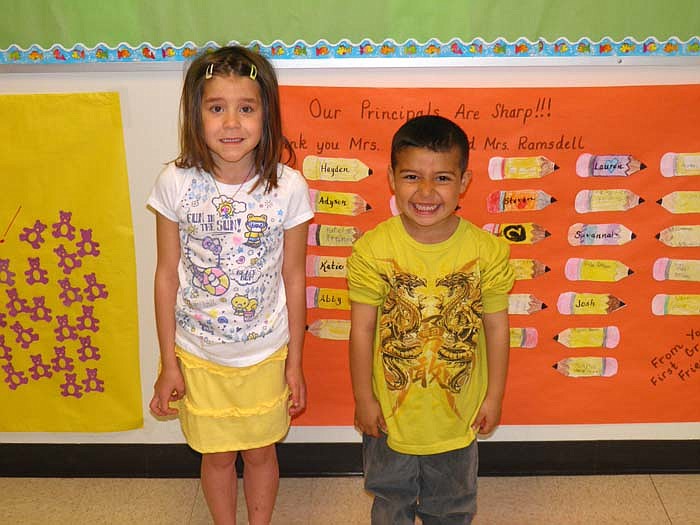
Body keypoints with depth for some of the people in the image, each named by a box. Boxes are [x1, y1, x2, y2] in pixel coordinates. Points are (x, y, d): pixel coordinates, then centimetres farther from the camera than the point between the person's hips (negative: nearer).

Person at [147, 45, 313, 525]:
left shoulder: (288, 187, -16)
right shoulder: (176, 183, -15)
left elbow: (293, 278, -6)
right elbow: (167, 275, -5)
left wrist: (295, 363, 0)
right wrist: (168, 364, -2)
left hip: (266, 354, 0)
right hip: (198, 355, 0)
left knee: (261, 451, 19)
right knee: (217, 454, 20)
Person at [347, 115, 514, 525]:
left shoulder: (487, 250, -17)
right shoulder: (373, 249, -19)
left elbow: (496, 326, -6)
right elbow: (363, 329, -11)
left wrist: (494, 396, 1)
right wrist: (364, 398, -5)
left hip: (458, 411, 1)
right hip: (391, 408, 0)